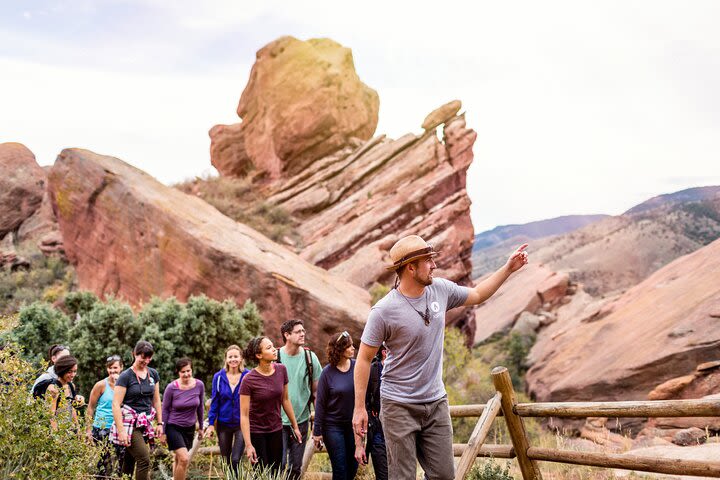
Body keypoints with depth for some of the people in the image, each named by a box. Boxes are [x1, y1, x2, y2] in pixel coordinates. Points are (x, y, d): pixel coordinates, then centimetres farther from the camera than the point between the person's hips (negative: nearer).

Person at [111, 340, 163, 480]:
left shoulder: (153, 374, 9)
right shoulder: (125, 376, -9)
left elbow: (156, 400, 17)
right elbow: (115, 405, -12)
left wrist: (160, 423, 11)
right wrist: (121, 431, -18)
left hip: (145, 423, 6)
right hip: (130, 422, -6)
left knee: (129, 462, 10)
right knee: (144, 460, -14)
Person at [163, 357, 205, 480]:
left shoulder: (199, 385, -9)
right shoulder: (171, 388, -16)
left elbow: (200, 407, 5)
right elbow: (165, 410, -6)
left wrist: (201, 427, 12)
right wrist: (163, 432, -3)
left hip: (190, 428, 4)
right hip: (173, 427, -4)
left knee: (179, 459, 17)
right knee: (184, 459, -17)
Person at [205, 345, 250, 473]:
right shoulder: (219, 377, -2)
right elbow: (214, 402, 2)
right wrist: (211, 424, -1)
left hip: (242, 424, -3)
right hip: (223, 424, 3)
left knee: (236, 460, -12)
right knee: (226, 461, 14)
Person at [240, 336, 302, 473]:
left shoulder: (281, 370, -6)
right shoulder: (249, 380, -19)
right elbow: (244, 415, -17)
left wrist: (295, 426, 11)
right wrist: (248, 445, -19)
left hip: (276, 430, 4)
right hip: (256, 432, -4)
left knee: (276, 472, 5)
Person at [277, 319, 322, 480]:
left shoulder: (310, 357, -2)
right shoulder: (275, 356, -8)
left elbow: (316, 390, 5)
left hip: (302, 419, 2)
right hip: (278, 420, -2)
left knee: (296, 466, 12)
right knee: (280, 464, -4)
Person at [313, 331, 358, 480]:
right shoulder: (328, 372, -11)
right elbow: (320, 403, -7)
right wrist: (317, 432, -6)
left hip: (353, 424, 3)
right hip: (333, 425, -3)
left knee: (353, 467, 12)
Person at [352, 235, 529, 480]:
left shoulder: (441, 289, 0)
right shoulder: (384, 310, -16)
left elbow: (477, 295, 19)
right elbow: (364, 359, -10)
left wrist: (508, 268, 14)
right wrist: (359, 408, -9)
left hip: (436, 402, 5)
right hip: (399, 406, -5)